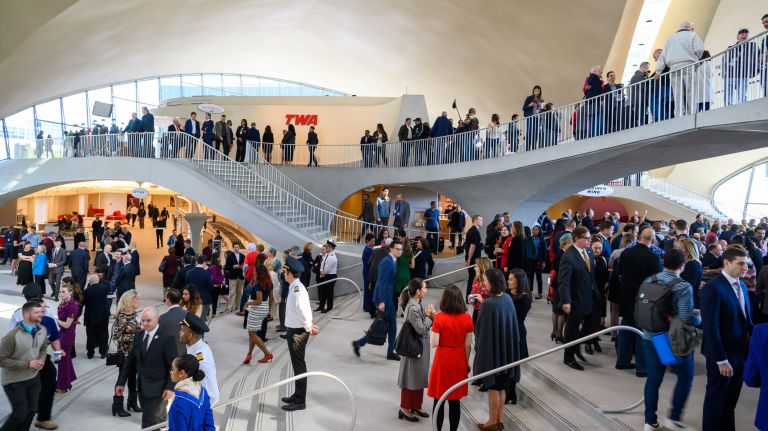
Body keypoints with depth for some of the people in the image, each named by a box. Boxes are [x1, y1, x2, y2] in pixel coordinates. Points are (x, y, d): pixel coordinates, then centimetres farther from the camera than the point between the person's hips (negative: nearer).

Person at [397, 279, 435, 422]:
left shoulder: (418, 304, 4)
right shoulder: (412, 308, -25)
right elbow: (421, 329, -22)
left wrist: (430, 316, -7)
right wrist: (428, 316, -10)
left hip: (422, 346, 9)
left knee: (420, 376, 18)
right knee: (411, 377, 4)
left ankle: (416, 406, 32)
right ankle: (405, 409, 18)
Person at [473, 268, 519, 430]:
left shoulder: (488, 304, -24)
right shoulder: (508, 299, -3)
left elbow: (482, 330, -18)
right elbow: (513, 324, 7)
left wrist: (479, 350, -8)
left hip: (492, 349, -7)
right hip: (507, 348, 7)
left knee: (493, 386, 8)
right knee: (502, 386, 18)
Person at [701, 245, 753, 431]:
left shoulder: (742, 286, 7)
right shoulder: (713, 288, -19)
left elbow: (746, 320, 9)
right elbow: (710, 327, -21)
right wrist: (721, 360, -21)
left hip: (740, 354, 7)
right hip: (722, 356, -7)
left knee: (731, 401, 19)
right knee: (716, 400, 9)